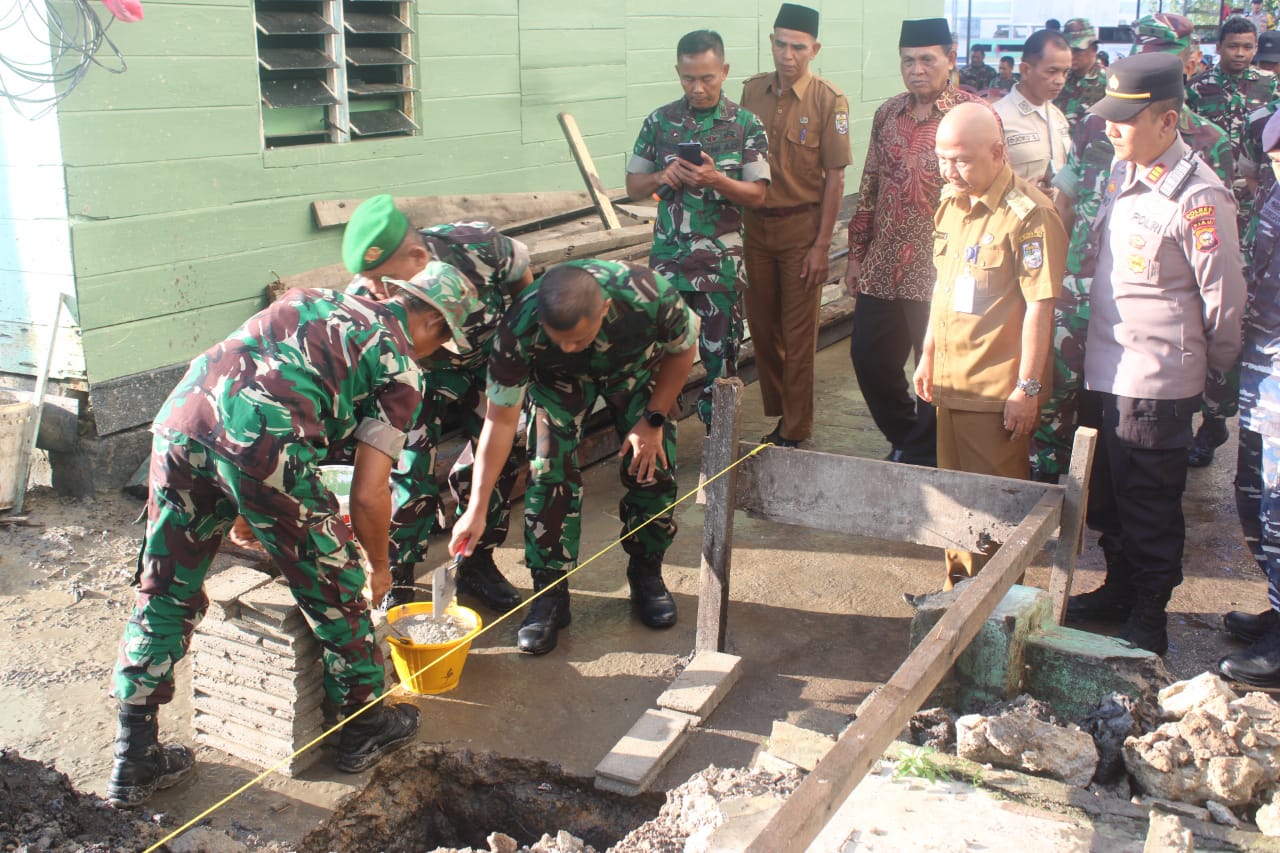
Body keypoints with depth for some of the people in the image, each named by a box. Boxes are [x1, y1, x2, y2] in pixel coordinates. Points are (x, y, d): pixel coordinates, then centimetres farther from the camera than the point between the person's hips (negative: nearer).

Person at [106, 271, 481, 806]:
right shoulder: (402, 369, 13)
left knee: (165, 594, 18)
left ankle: (134, 760, 26)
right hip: (261, 440, -6)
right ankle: (366, 726, 31)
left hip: (182, 415, 6)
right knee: (333, 585, 15)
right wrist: (379, 565, 25)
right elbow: (368, 494, 5)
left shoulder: (316, 300, 32)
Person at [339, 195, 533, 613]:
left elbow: (521, 276, -9)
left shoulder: (478, 246, -34)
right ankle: (396, 584, 2)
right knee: (409, 469, -15)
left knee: (502, 454, -4)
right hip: (416, 371, -1)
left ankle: (478, 564, 17)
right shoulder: (362, 298, -33)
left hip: (488, 356, 2)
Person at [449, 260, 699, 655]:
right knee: (549, 473, -16)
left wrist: (653, 421, -16)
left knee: (653, 471, -7)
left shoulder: (653, 297, -41)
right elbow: (501, 418, -28)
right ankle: (550, 592, 0)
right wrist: (477, 509, -27)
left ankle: (646, 574, 18)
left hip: (636, 368, 1)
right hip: (559, 379, 0)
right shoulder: (520, 329, -39)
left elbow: (682, 351, -16)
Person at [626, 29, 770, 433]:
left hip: (722, 259, -1)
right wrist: (662, 177, -12)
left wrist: (716, 179, -22)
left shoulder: (746, 125, -2)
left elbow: (757, 194, -4)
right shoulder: (660, 121, 4)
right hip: (668, 255, 2)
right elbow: (633, 185, 10)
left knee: (720, 353, 4)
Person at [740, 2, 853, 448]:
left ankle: (795, 431, 14)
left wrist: (821, 244, -11)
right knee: (762, 327, 10)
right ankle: (779, 414, 26)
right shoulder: (752, 91, 4)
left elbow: (835, 177, -7)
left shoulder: (828, 100, -8)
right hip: (756, 224, 4)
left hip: (801, 227, -4)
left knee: (798, 333, 3)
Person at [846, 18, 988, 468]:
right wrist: (856, 253, 13)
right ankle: (905, 440, 32)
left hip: (937, 272, -5)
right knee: (868, 357, 11)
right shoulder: (888, 114, 10)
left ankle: (923, 459, 20)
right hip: (881, 269, 6)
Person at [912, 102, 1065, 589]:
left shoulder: (1029, 214, -16)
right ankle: (959, 590, 33)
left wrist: (1028, 387, -17)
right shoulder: (952, 203, 9)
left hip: (999, 387, -7)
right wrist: (928, 355, 19)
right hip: (950, 379, 8)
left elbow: (1040, 305, -17)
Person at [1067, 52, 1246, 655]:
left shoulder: (1197, 196, -19)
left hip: (1156, 383, -8)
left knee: (1149, 511, 7)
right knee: (1107, 497, 20)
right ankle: (1119, 590, 40)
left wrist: (1217, 369, -1)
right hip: (1104, 371, 8)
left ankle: (1148, 620, 23)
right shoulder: (1122, 174, 6)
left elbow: (1224, 299, -13)